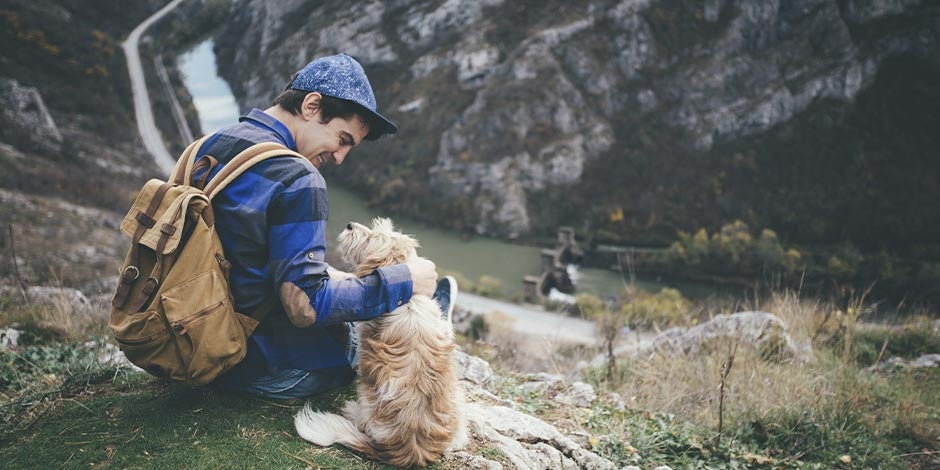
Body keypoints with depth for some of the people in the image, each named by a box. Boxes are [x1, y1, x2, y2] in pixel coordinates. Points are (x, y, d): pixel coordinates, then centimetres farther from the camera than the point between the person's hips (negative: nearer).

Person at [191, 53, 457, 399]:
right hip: (269, 371, -8)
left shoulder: (208, 146, 2)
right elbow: (305, 308, -27)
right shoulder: (296, 179, -25)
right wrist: (402, 282, -17)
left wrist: (320, 275, 19)